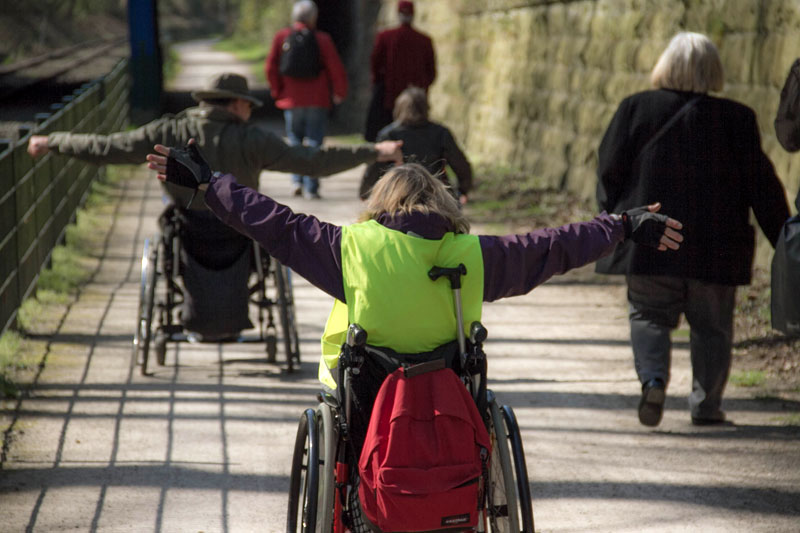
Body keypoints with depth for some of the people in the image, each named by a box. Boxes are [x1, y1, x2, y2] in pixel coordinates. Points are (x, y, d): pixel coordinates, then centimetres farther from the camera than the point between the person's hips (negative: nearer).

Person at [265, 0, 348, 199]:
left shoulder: (281, 37, 1)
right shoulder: (322, 39, -6)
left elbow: (270, 67, 0)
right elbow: (336, 68, -6)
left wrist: (277, 92, 12)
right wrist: (339, 93, 8)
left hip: (292, 100, 2)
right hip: (318, 100, -2)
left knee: (295, 141, 16)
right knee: (314, 142, 2)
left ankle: (297, 181, 1)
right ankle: (311, 188, -3)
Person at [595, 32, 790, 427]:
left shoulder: (635, 108, -3)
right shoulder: (737, 118, -4)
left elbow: (610, 169, 0)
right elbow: (761, 185, -2)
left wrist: (615, 218, 16)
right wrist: (784, 241, 6)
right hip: (715, 245, 0)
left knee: (649, 315, 11)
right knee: (712, 326, 13)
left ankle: (653, 377, -14)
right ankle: (706, 404, 14)